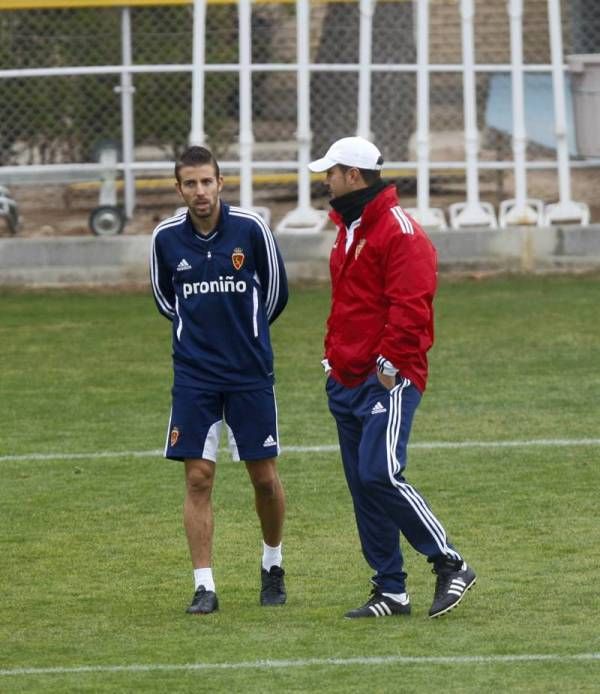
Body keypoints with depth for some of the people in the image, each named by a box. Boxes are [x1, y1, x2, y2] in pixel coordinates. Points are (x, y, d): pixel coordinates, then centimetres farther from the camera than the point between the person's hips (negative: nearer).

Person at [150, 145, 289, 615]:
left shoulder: (251, 228, -8)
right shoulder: (166, 237, -3)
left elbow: (276, 291, 6)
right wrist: (199, 328, 11)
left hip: (251, 373, -1)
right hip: (194, 377, 1)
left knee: (264, 475, 5)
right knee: (198, 477, -4)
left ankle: (273, 567, 28)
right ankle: (205, 586, 0)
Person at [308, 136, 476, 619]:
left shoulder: (399, 230, -12)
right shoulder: (349, 230, 18)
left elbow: (409, 307, -18)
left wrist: (390, 365, -20)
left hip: (388, 379, -9)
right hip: (347, 379, 9)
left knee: (379, 475, -18)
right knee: (362, 485, 6)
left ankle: (451, 565, -7)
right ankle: (390, 591, 10)